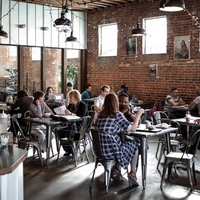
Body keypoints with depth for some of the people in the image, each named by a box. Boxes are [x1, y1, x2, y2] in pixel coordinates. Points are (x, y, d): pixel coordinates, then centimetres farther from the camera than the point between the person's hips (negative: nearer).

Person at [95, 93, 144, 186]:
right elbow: (133, 128, -7)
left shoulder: (101, 115, 5)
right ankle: (132, 173, 25)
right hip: (112, 152, -6)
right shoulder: (117, 115, -14)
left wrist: (122, 130, 14)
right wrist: (138, 115, 5)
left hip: (100, 150, 6)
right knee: (135, 144, 19)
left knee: (122, 143, 34)